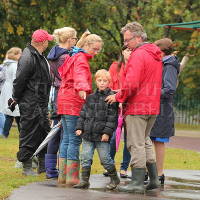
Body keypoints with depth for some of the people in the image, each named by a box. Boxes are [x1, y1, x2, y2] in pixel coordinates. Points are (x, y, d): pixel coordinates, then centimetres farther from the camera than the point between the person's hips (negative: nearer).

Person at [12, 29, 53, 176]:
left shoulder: (39, 56, 15)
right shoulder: (28, 57, -17)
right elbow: (20, 80, -17)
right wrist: (17, 98, -9)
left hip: (41, 104, 10)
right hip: (30, 104, -10)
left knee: (44, 133, 12)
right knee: (29, 135, -3)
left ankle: (43, 165, 19)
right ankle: (27, 166, 4)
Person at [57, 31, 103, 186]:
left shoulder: (75, 56, 21)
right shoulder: (81, 58, -10)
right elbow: (80, 74, -31)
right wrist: (82, 88, -49)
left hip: (65, 102, 10)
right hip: (74, 103, -10)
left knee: (67, 139, 11)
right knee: (75, 140, -9)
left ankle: (63, 175, 13)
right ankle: (72, 177, -9)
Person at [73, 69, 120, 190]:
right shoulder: (91, 97, 12)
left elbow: (112, 117, -8)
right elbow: (84, 113, 16)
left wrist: (107, 132, -14)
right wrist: (79, 127, 7)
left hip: (102, 135, -5)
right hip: (88, 134, 5)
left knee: (105, 158, -1)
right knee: (86, 157, 4)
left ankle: (115, 178, 17)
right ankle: (85, 181, 9)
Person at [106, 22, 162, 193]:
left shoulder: (138, 55, -15)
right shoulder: (155, 55, 14)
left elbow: (131, 84, -23)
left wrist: (118, 97, -8)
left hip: (137, 107, -9)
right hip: (153, 107, 9)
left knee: (136, 144, -4)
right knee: (145, 141, 19)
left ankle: (138, 182, -4)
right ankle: (154, 179, 20)